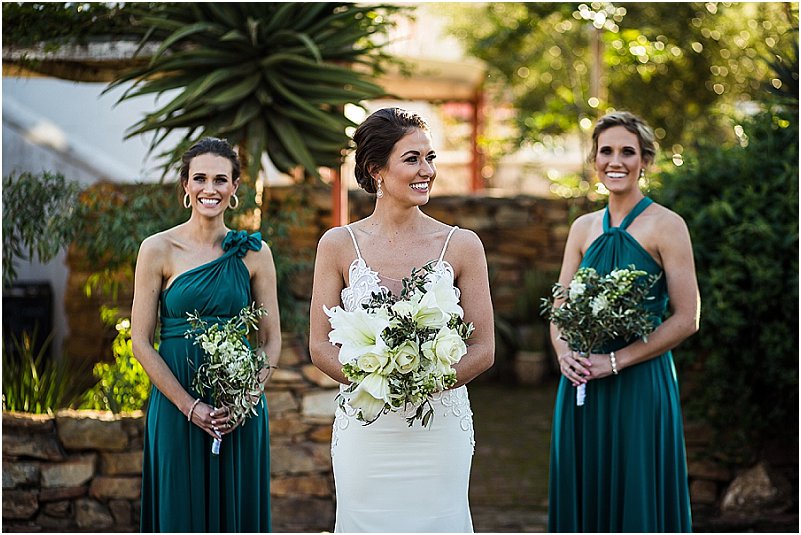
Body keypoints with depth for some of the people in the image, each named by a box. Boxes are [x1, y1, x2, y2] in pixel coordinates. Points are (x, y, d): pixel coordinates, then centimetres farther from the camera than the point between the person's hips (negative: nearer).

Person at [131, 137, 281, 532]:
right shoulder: (158, 249, -2)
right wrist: (191, 406, -12)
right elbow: (141, 341, -4)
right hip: (177, 406, -2)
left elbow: (271, 340, 6)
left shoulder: (255, 253, 4)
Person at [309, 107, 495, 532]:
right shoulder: (338, 245, 1)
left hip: (440, 428, 0)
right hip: (365, 429, 0)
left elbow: (483, 349, 1)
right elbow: (320, 346, 1)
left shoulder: (462, 245, 1)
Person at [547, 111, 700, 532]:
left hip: (640, 385, -5)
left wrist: (616, 361, -15)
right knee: (583, 496, 9)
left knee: (637, 499, 0)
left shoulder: (665, 225, -5)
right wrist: (564, 352, -7)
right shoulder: (583, 228, 11)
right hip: (582, 386, 5)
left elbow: (686, 318, -9)